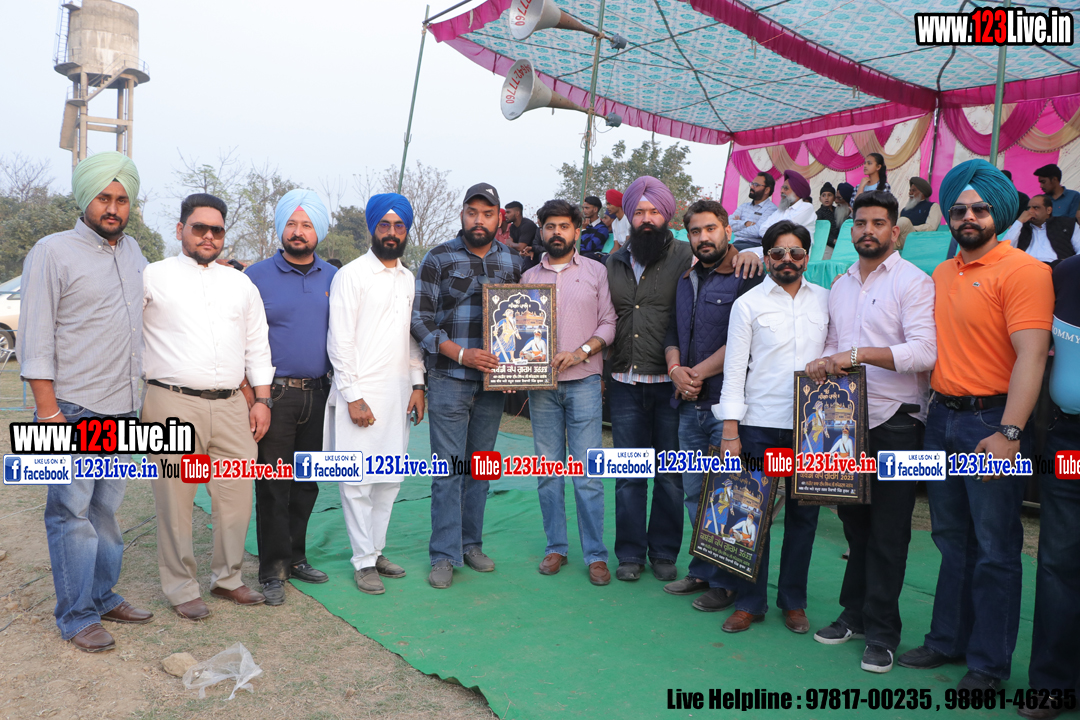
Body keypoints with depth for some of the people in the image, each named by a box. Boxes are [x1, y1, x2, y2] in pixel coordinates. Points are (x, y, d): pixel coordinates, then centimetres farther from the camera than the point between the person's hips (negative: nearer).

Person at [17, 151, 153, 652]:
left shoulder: (132, 251, 12)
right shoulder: (52, 252, -6)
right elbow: (35, 339, -10)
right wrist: (48, 412, -14)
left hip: (123, 409, 6)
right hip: (74, 409, -6)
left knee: (107, 509, 13)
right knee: (72, 513, 1)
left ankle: (104, 597, 25)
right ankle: (76, 617, 12)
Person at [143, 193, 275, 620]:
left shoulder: (240, 283, 16)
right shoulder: (154, 277, 4)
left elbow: (257, 346, 17)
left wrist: (262, 399, 10)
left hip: (231, 407, 4)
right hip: (173, 404, -3)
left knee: (236, 496, 6)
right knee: (175, 501, 2)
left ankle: (227, 577, 23)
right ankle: (182, 588, 17)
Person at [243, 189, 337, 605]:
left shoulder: (333, 278, 9)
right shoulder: (257, 276, -1)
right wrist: (248, 396, -10)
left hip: (318, 395, 4)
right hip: (273, 394, -4)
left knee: (307, 482, 12)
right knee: (273, 485, -1)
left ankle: (294, 557, 25)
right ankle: (273, 570, 10)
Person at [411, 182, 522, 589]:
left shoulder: (512, 262, 9)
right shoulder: (438, 260, -1)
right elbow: (421, 320, -5)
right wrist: (461, 354, -17)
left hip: (493, 380, 4)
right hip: (449, 380, -3)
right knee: (449, 469, -1)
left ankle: (471, 543, 25)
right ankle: (444, 556, 9)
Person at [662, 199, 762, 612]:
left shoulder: (746, 279, -6)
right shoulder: (686, 281, 17)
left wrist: (699, 373, -12)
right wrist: (676, 369, -3)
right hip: (690, 405, 7)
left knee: (726, 496, 0)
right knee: (694, 494, 13)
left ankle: (726, 582, 13)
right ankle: (702, 572, 27)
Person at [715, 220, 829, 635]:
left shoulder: (825, 300, 10)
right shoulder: (748, 304, 3)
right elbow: (735, 369, -1)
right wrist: (730, 429, -7)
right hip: (760, 423, -2)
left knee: (804, 513, 8)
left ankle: (793, 601, 23)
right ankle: (750, 602, 17)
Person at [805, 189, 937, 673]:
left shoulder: (913, 282, -6)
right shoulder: (840, 285, 14)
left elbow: (924, 352, -19)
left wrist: (860, 353, -24)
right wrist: (824, 362, 2)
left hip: (895, 421, -6)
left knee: (888, 532, 1)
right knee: (854, 521, 14)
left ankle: (882, 633, 13)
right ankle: (855, 614, 28)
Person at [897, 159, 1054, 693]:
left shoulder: (1023, 270, -10)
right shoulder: (942, 274, 12)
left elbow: (1031, 355, -18)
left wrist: (1008, 433, -24)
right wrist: (930, 408, 9)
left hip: (991, 422, -7)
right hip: (942, 418, 7)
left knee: (994, 548, 4)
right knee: (952, 540, 17)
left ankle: (989, 663, 18)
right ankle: (948, 639, 31)